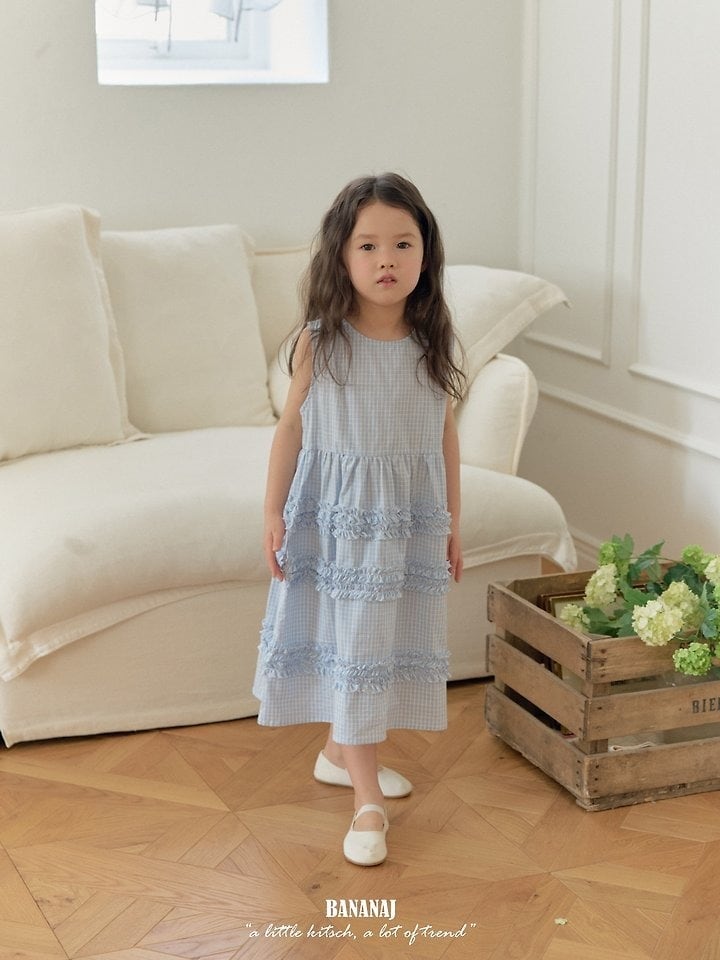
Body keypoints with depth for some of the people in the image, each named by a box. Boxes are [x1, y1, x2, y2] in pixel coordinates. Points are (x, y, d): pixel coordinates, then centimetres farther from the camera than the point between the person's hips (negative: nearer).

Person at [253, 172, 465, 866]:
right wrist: (273, 513, -2)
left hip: (411, 518, 3)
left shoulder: (432, 345, -4)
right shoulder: (318, 342, -11)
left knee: (391, 639, 14)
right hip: (339, 515, -3)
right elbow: (291, 427, -2)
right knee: (351, 642, 0)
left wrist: (452, 522, 8)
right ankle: (367, 798, 7)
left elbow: (446, 437, 5)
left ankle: (340, 750, 37)